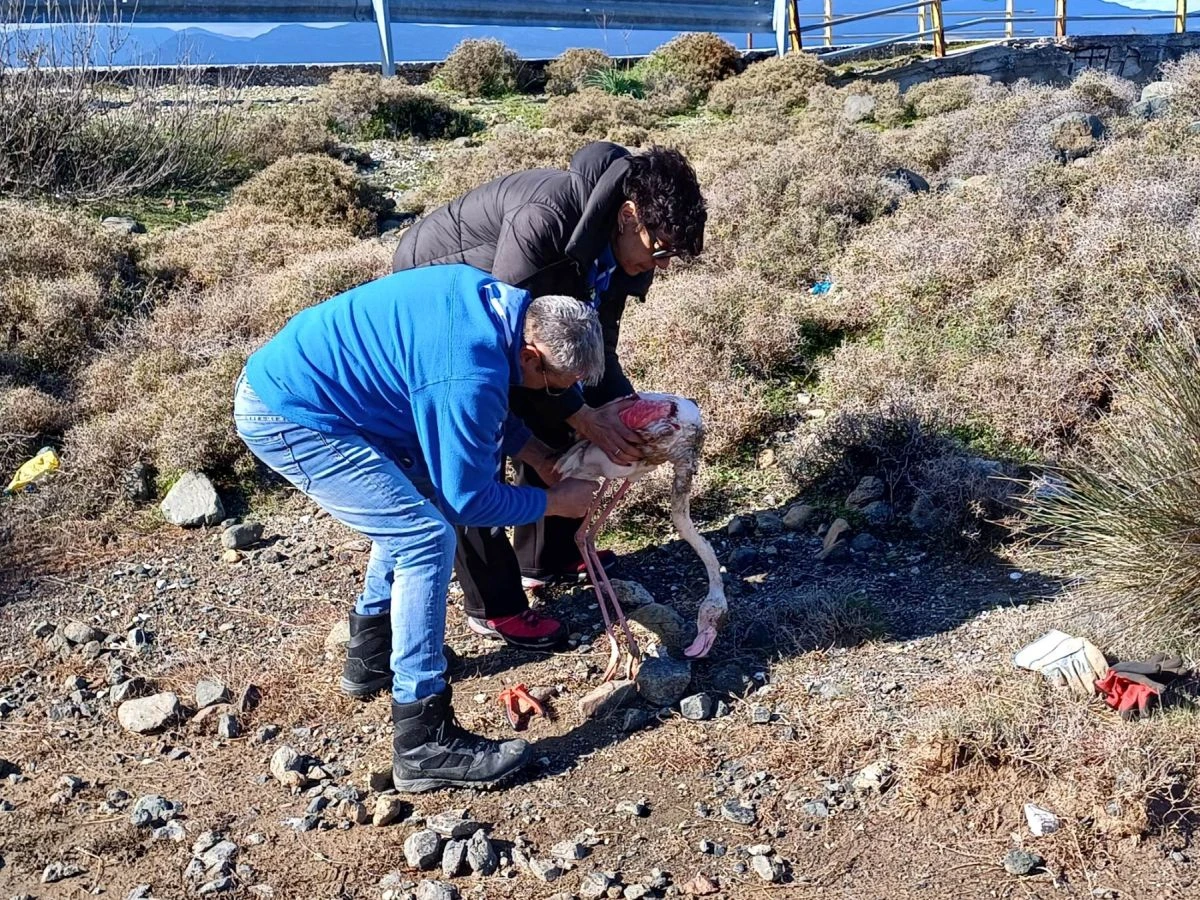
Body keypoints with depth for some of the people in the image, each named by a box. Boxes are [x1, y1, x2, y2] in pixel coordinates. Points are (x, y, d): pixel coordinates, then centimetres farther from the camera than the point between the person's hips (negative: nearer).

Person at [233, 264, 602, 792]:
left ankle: (374, 654, 33)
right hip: (286, 419, -10)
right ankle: (425, 744, -8)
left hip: (285, 375, 10)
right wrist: (554, 502, -2)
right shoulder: (471, 374, -26)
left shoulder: (488, 296, 1)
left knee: (417, 499, 21)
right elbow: (469, 500, -15)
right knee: (428, 538, -13)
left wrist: (541, 459, 13)